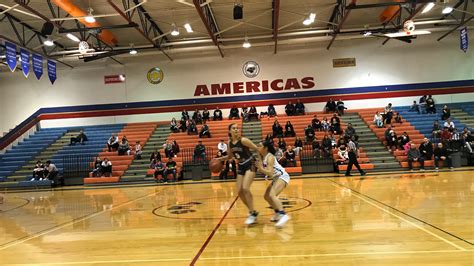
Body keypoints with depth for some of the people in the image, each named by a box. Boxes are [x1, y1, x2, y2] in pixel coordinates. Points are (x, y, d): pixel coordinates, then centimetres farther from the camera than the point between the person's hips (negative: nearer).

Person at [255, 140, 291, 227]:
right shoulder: (263, 157, 4)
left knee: (272, 195, -28)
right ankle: (278, 214, 26)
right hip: (276, 178, 10)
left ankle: (283, 215, -36)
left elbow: (270, 173, -30)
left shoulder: (270, 157, -21)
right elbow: (263, 171, 12)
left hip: (282, 176, -10)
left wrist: (261, 168, -35)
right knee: (266, 196, 14)